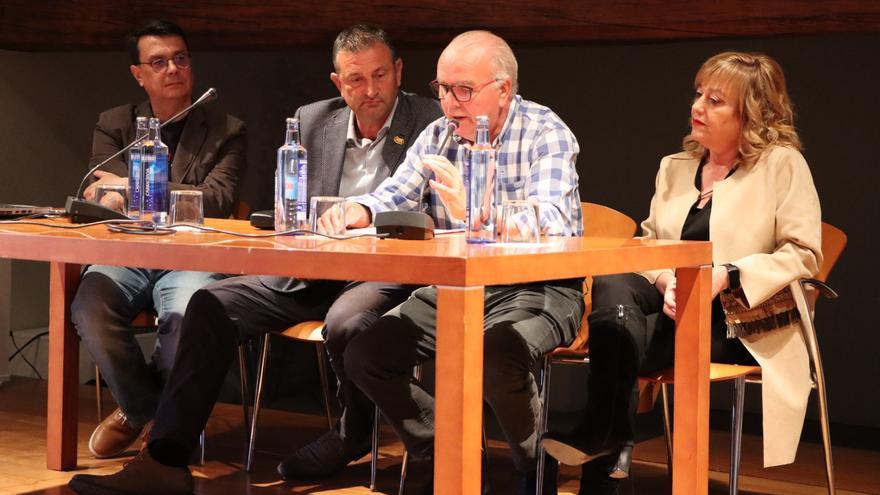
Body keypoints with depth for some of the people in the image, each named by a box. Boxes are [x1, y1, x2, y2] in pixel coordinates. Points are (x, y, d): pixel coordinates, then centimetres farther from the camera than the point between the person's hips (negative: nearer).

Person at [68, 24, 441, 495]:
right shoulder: (311, 121, 12)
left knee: (345, 324, -37)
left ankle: (353, 436, -3)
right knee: (211, 305, -13)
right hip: (310, 272, 5)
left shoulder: (433, 124, -3)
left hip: (384, 274, -5)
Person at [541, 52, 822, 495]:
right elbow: (649, 243, 15)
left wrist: (727, 276, -19)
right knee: (611, 285, -29)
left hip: (741, 324, -5)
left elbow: (803, 254, -7)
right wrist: (665, 282, -9)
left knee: (615, 323, -29)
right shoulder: (674, 168, 19)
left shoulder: (782, 164, 1)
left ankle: (602, 438, -19)